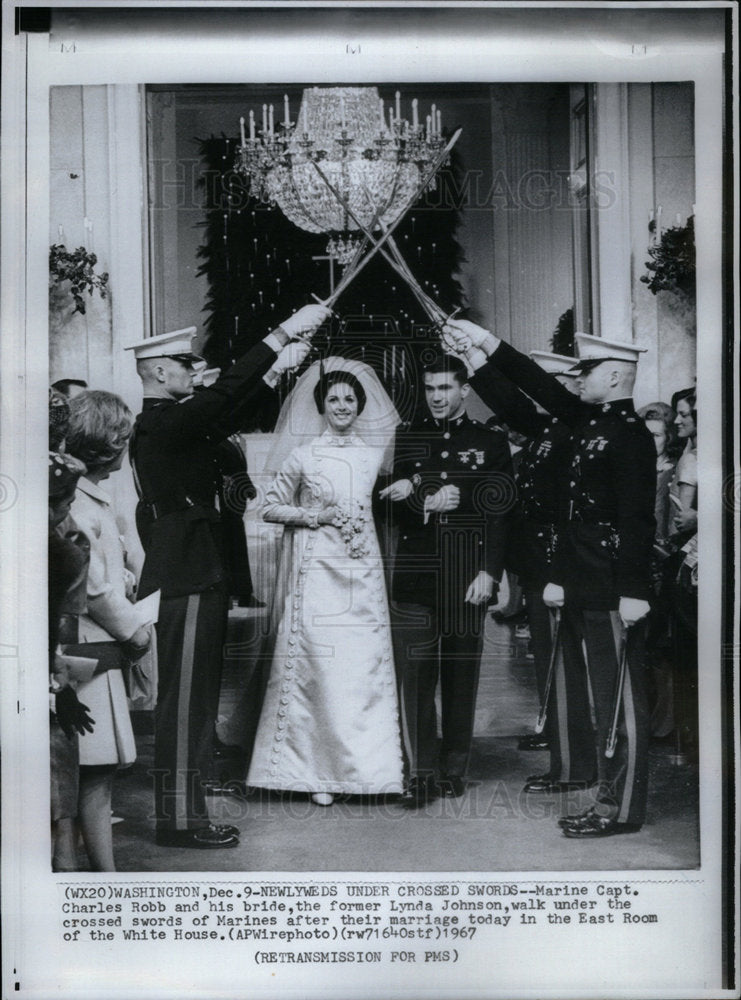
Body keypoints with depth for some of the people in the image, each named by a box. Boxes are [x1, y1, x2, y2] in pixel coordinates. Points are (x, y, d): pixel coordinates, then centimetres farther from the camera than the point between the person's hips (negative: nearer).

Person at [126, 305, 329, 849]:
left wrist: (276, 368, 18)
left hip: (192, 578, 10)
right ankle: (180, 819, 5)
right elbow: (225, 393, -24)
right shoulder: (163, 423, -16)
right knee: (185, 699, -4)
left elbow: (224, 409, 22)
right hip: (187, 580, -10)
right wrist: (284, 332, -22)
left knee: (194, 700, 15)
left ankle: (184, 809, 24)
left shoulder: (168, 422, 13)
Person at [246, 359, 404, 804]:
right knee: (317, 662, -4)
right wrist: (316, 516, -8)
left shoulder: (373, 454, 10)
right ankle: (317, 769, 6)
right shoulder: (302, 455, 1)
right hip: (317, 568, -3)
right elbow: (272, 508, 4)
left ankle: (366, 763, 13)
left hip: (363, 570, 3)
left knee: (367, 664, 2)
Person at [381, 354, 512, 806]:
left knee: (462, 676, 4)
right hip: (416, 575, 1)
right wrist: (429, 501, -11)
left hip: (467, 576, -1)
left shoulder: (492, 442, 9)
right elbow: (397, 509, 10)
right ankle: (423, 773, 2)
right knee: (415, 675, -5)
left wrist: (489, 573, -7)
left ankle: (455, 769, 15)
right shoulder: (406, 439, 14)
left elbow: (501, 506, 3)